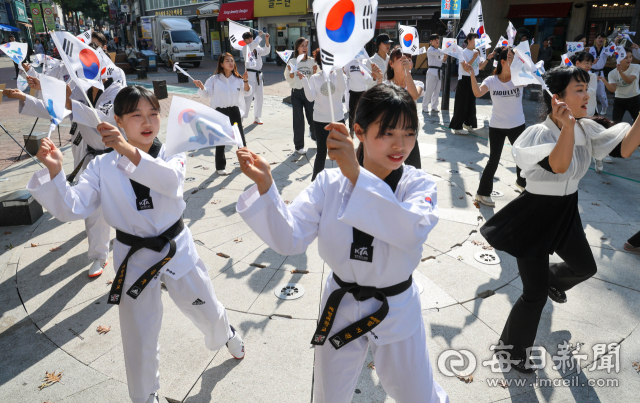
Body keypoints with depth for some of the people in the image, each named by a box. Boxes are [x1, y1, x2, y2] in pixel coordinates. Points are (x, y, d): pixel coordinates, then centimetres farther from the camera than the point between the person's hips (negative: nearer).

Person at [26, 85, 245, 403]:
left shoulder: (172, 155, -8)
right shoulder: (102, 167, -6)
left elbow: (170, 179, -32)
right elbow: (72, 209, -13)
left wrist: (128, 150, -47)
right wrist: (54, 171, -29)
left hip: (177, 249, 1)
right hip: (135, 258, 0)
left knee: (208, 312, 21)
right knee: (139, 343, 12)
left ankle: (226, 335, 58)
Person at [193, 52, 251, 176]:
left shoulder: (238, 79, 5)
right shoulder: (214, 79, -2)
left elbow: (247, 92, -4)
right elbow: (206, 94, -3)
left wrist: (245, 81, -21)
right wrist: (201, 87, -23)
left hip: (234, 111, 2)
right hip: (220, 111, -2)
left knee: (240, 136, 8)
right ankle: (220, 166, 13)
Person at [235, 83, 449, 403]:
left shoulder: (419, 184, -16)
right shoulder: (329, 183, -12)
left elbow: (414, 230, -37)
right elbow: (289, 238, -19)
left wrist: (357, 175, -45)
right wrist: (264, 184, -33)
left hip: (397, 313, -1)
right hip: (341, 309, 2)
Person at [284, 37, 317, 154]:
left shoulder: (312, 61, 6)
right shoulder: (292, 62, 0)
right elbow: (289, 80, -1)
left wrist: (315, 72, -10)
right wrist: (291, 72, -19)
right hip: (297, 93, -2)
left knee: (312, 117, 7)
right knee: (298, 119, -3)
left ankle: (314, 135, 37)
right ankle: (299, 146, 6)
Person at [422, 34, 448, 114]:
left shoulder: (439, 50, 17)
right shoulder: (430, 50, -4)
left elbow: (442, 61, 17)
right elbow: (437, 53, -24)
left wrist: (444, 58, -4)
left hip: (439, 72, 7)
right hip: (432, 71, -7)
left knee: (437, 90, 7)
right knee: (429, 90, -7)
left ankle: (434, 107, 15)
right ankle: (425, 107, -2)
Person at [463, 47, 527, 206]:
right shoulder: (491, 80, -8)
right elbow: (478, 93, -26)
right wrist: (472, 74, -36)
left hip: (517, 125, 3)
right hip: (496, 127, -3)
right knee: (494, 160, -4)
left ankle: (521, 182, 46)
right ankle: (483, 192, 10)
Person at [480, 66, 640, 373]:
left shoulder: (586, 129, 0)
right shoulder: (538, 134, -22)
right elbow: (559, 165, -38)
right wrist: (567, 124, -46)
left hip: (567, 214, 8)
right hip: (535, 218, -7)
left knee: (585, 267, 28)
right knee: (535, 294, 0)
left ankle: (552, 279, 63)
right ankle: (515, 347, 25)